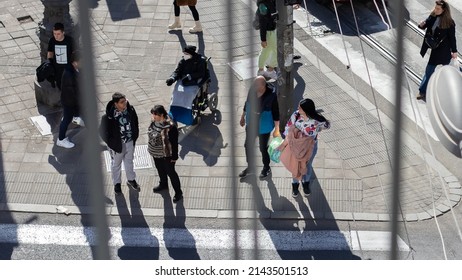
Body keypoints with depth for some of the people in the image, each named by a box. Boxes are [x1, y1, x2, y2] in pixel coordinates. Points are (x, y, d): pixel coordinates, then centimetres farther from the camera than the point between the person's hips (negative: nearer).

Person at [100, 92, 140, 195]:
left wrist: (135, 136, 5)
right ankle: (117, 183, 42)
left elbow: (135, 122, 3)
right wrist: (112, 143, -12)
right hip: (117, 144, -4)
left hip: (130, 141, 4)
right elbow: (105, 131, -19)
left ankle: (131, 180, 49)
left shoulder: (130, 110, -16)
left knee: (129, 161, 27)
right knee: (116, 164, 20)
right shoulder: (109, 116, -31)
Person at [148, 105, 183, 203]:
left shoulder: (170, 127, -32)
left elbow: (174, 143, -22)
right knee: (160, 169, 28)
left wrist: (174, 157, -16)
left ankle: (178, 192, 26)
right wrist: (150, 147, 18)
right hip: (156, 153, 7)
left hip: (166, 155, -7)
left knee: (170, 172, 9)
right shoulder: (154, 121, -9)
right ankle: (163, 184, 54)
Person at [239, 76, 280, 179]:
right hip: (251, 125, 5)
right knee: (248, 146, 18)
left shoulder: (271, 95, -27)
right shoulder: (252, 91, -15)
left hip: (263, 127, -5)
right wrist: (243, 117, 15)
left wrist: (277, 129, -14)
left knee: (263, 148, 12)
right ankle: (250, 167, 41)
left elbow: (276, 113, -18)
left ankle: (266, 169, 37)